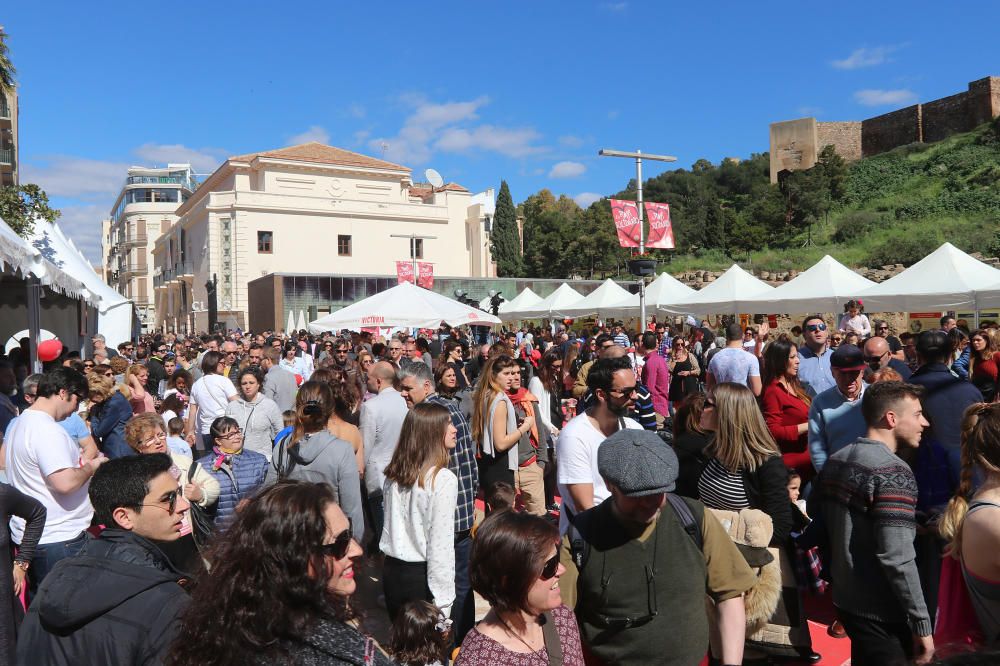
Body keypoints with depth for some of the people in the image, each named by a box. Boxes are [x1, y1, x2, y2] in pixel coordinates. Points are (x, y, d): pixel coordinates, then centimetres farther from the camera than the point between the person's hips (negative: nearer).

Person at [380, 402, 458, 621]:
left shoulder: (394, 475, 1)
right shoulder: (443, 479, -18)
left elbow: (391, 526, 8)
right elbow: (441, 545, -18)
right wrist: (442, 603, -14)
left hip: (392, 571, 6)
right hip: (421, 576, -6)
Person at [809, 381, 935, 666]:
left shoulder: (835, 461, 4)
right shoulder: (893, 472, -21)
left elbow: (814, 514, 13)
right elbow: (895, 556, -26)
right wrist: (922, 625, -18)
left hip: (845, 598, 8)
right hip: (883, 613, -8)